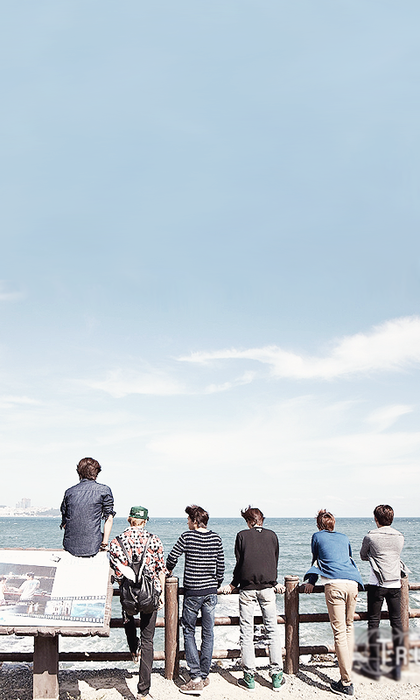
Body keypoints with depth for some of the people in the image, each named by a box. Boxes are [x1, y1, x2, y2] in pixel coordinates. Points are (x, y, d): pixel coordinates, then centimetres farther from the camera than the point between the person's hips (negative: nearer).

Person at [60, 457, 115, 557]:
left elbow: (64, 523, 13)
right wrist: (104, 543, 0)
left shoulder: (69, 492, 10)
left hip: (69, 546, 4)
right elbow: (109, 519, -4)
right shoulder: (104, 490, 1)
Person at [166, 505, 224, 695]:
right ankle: (204, 675, 18)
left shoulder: (187, 536, -10)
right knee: (208, 633, 12)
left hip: (192, 592, -4)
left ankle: (196, 678, -2)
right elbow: (221, 566, 7)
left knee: (189, 632, 5)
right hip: (211, 591, 4)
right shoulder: (216, 539, 3)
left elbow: (172, 558, -5)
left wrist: (169, 570, 16)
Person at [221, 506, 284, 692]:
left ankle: (249, 678, 5)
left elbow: (239, 563, 3)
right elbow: (275, 561, 14)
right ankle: (276, 676, 7)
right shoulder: (272, 535, 8)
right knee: (272, 631, 7)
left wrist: (233, 584, 15)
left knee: (246, 632, 3)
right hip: (267, 588, 2)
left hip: (247, 588, -2)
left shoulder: (242, 535, 2)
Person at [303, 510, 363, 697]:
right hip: (352, 583, 4)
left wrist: (311, 582, 40)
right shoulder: (344, 538, 26)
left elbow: (316, 560, 25)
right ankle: (347, 670, 20)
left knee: (339, 632, -6)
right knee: (349, 628, 18)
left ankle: (346, 683, -7)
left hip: (334, 584, -4)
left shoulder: (317, 536, 17)